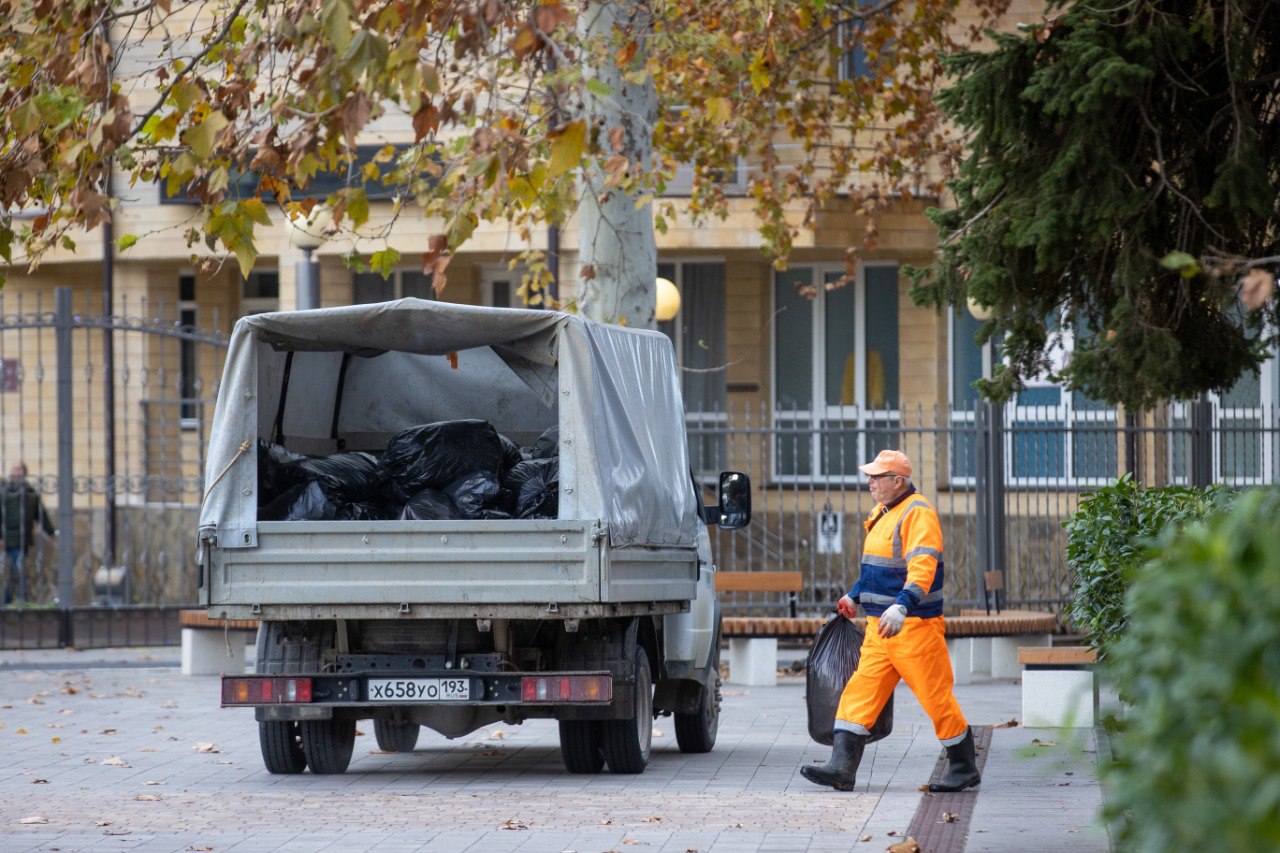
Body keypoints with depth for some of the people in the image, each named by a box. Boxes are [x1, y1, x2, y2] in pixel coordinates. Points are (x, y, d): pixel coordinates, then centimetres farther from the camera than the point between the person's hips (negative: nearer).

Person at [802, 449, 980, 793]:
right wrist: (855, 596, 33)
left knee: (936, 695, 0)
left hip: (914, 626, -9)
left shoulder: (918, 514, -16)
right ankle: (842, 767, -5)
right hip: (879, 624, 9)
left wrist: (901, 607, -40)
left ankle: (964, 768, 13)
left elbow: (922, 567, -29)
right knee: (860, 691, 0)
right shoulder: (883, 514, 15)